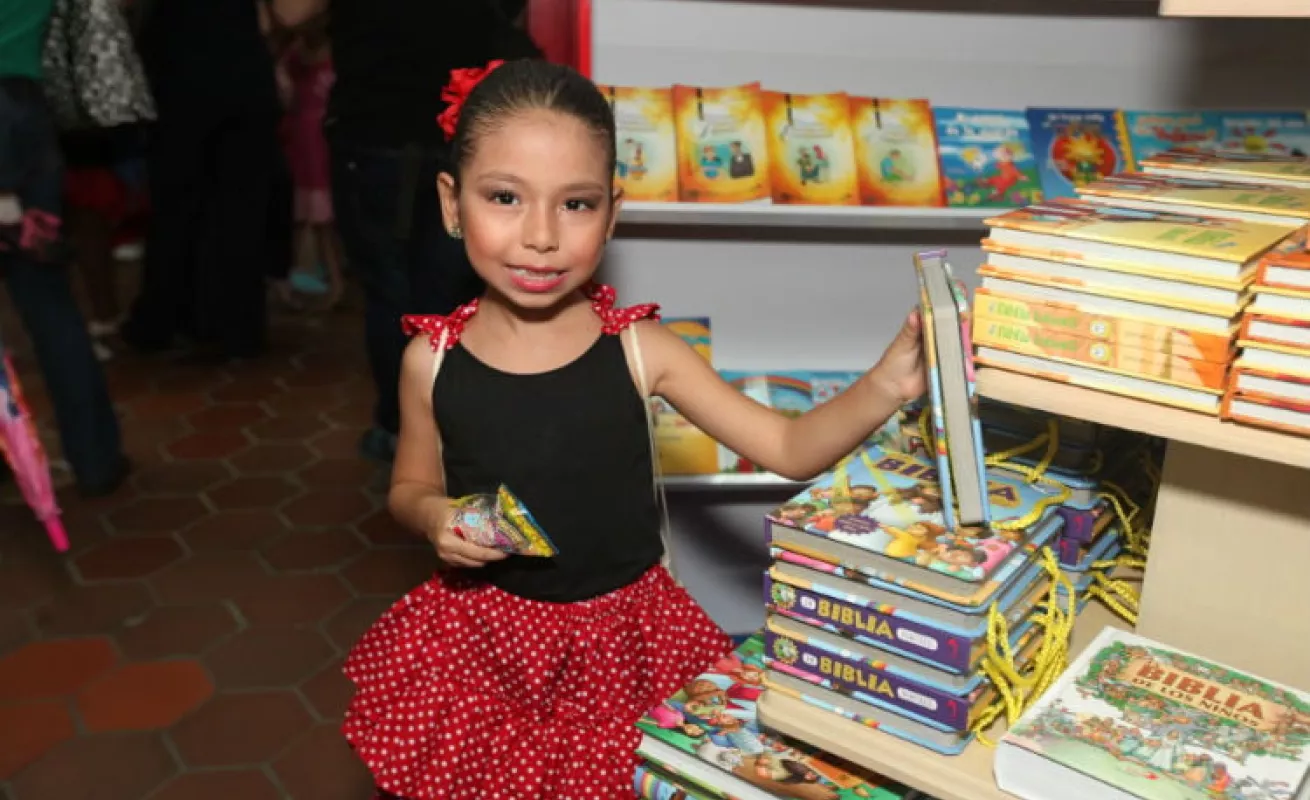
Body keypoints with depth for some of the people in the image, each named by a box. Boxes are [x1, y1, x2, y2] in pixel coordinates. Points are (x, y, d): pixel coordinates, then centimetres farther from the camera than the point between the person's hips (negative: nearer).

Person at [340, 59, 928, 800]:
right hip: (483, 632, 1)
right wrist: (435, 517, -15)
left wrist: (883, 389, -29)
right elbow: (411, 487, 7)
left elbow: (790, 449, -13)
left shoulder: (640, 350, -14)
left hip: (623, 633, -1)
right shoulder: (433, 358, -10)